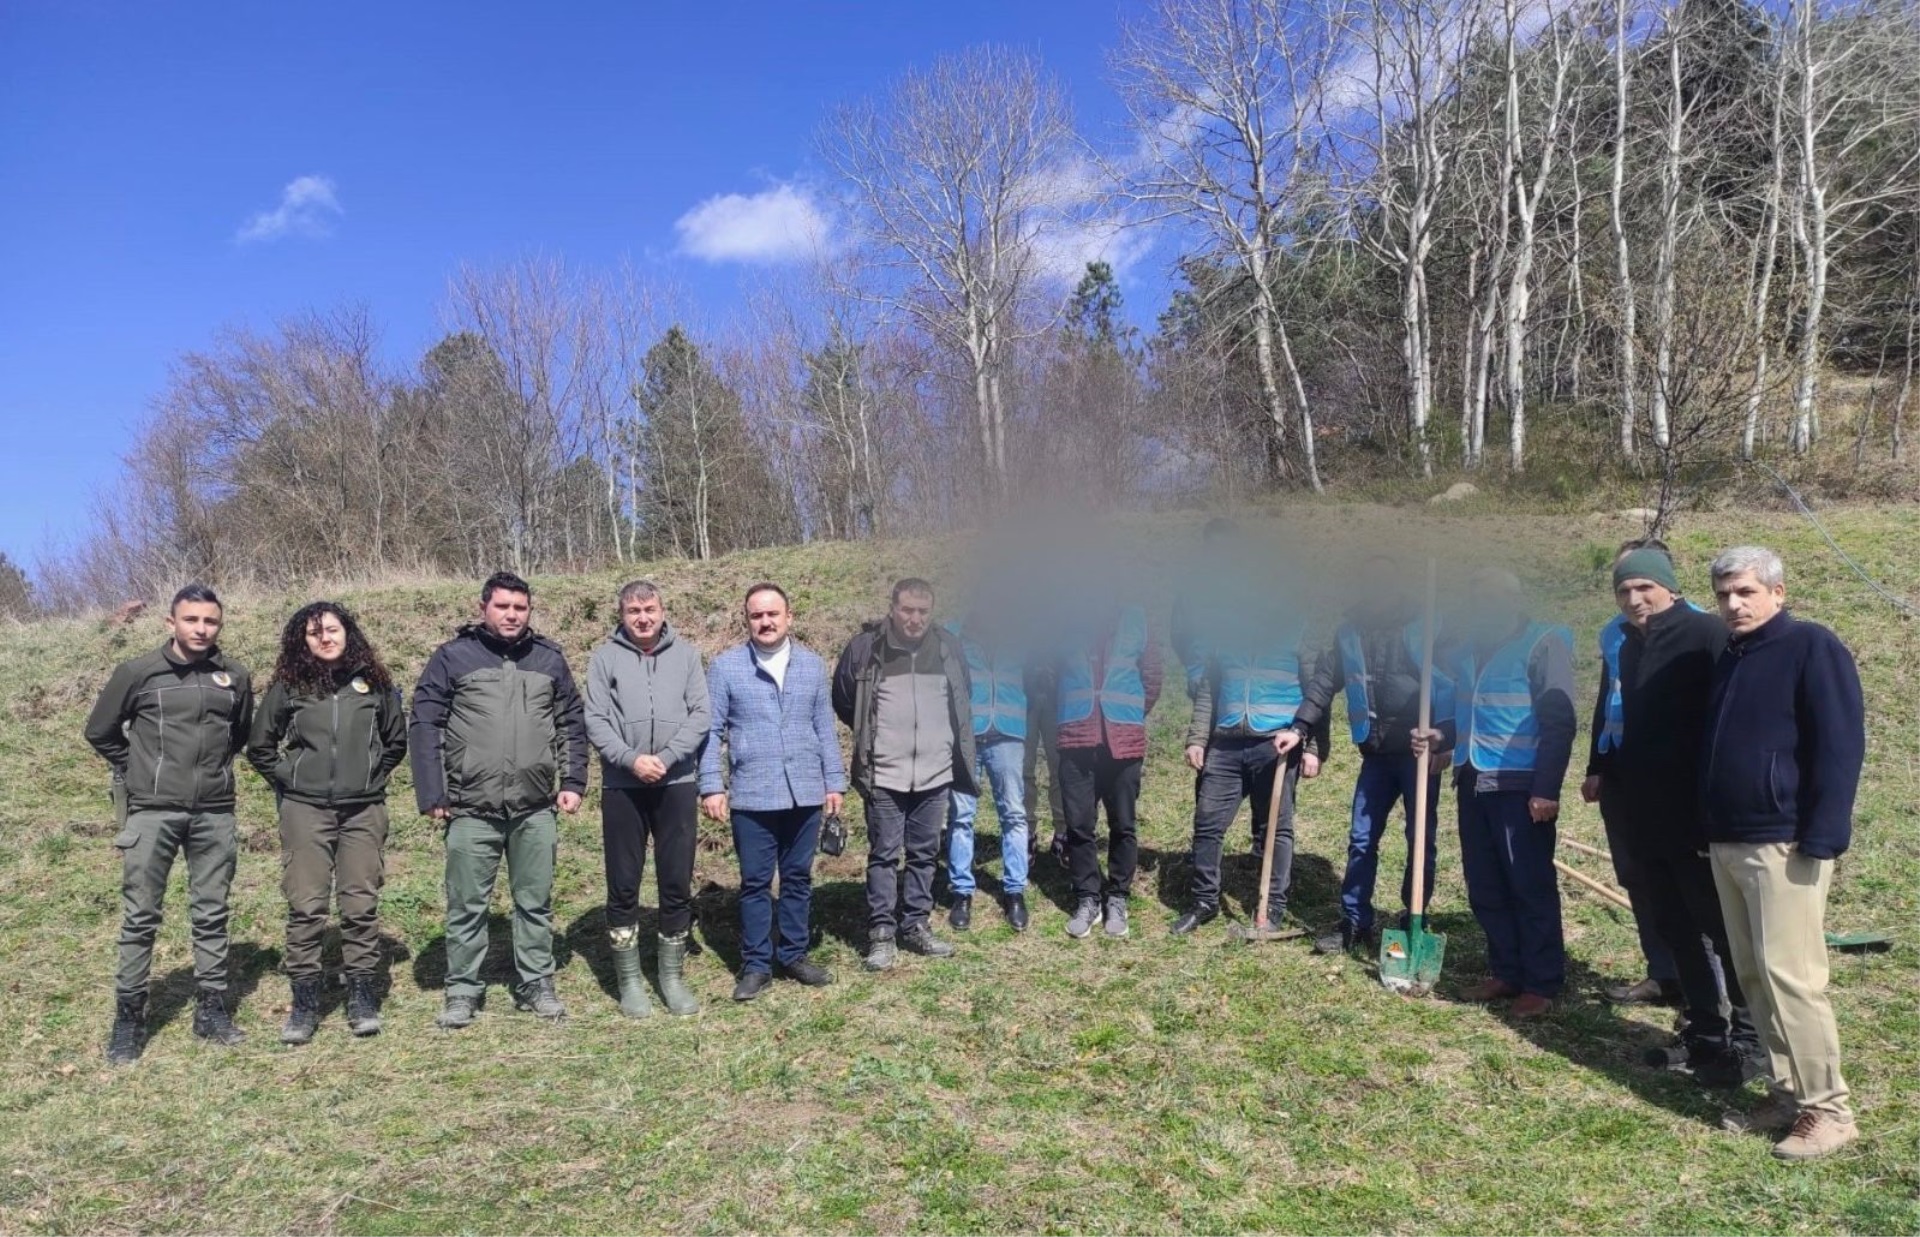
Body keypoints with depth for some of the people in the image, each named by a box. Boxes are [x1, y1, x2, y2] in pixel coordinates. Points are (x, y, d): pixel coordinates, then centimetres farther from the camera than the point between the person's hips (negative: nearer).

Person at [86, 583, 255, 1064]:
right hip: (153, 812, -2)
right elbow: (100, 731, 9)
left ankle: (211, 1010, 18)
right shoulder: (138, 672, -3)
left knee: (211, 915, 9)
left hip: (215, 815, 2)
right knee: (140, 917, 1)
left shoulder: (234, 677, 4)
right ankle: (128, 1018, 11)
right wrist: (140, 771, 10)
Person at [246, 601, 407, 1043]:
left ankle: (363, 998, 13)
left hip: (363, 811, 1)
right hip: (305, 811, -1)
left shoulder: (374, 682, 6)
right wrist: (288, 780, 5)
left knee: (361, 905, 3)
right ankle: (304, 1003, 10)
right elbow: (260, 747, 13)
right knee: (305, 907, 0)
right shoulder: (288, 687, 3)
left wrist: (371, 775, 8)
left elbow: (397, 741, 16)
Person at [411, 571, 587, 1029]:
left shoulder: (550, 658, 7)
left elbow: (572, 724, 12)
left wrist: (573, 781, 4)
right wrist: (431, 795, -7)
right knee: (467, 906, 8)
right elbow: (425, 726, -3)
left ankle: (537, 985, 24)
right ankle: (463, 991, 21)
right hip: (471, 810, -2)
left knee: (535, 902, 11)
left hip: (535, 810, 2)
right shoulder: (453, 657, -2)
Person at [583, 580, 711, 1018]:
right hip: (622, 786, -1)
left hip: (677, 784, 1)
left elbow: (701, 715, -1)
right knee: (623, 885, 5)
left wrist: (665, 758, -12)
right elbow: (595, 721, -4)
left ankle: (673, 975, 20)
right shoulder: (605, 657, 3)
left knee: (677, 883, 6)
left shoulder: (686, 655, 6)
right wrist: (631, 759, -17)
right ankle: (629, 979, 18)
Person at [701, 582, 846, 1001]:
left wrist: (835, 781, 6)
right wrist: (711, 786, -9)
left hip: (805, 793, 3)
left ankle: (794, 955, 26)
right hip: (752, 796, -3)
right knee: (755, 883, 6)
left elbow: (825, 728, 9)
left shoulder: (813, 665, 6)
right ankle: (756, 964, 17)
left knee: (798, 878, 13)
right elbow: (711, 730, -3)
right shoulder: (725, 666, -2)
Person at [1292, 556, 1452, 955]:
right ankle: (1354, 924, 15)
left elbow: (1449, 681, -11)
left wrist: (1441, 736, -25)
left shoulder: (1424, 625, -6)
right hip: (1376, 754, 4)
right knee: (1361, 839, 6)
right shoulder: (1350, 630, 7)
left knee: (1420, 840, 6)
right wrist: (1299, 727, -2)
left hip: (1419, 752, -4)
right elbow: (1324, 682, 8)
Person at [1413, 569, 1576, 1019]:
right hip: (1473, 783, 7)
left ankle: (1542, 985, 7)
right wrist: (1440, 737, 3)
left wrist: (1546, 789, -18)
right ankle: (1506, 973, 22)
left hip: (1520, 786, -7)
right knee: (1484, 887, 10)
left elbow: (1559, 723, -12)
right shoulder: (1472, 647, 14)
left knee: (1531, 886, -1)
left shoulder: (1543, 644, -7)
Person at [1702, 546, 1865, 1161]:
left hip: (1784, 844, -8)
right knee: (1753, 975, 11)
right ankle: (1787, 1094, 20)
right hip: (1728, 842, 8)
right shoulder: (1729, 656, 16)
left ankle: (1827, 1109, 3)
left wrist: (1821, 838, -19)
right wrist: (1709, 830, 19)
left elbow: (1841, 746, -14)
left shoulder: (1812, 647, -8)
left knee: (1788, 973, -9)